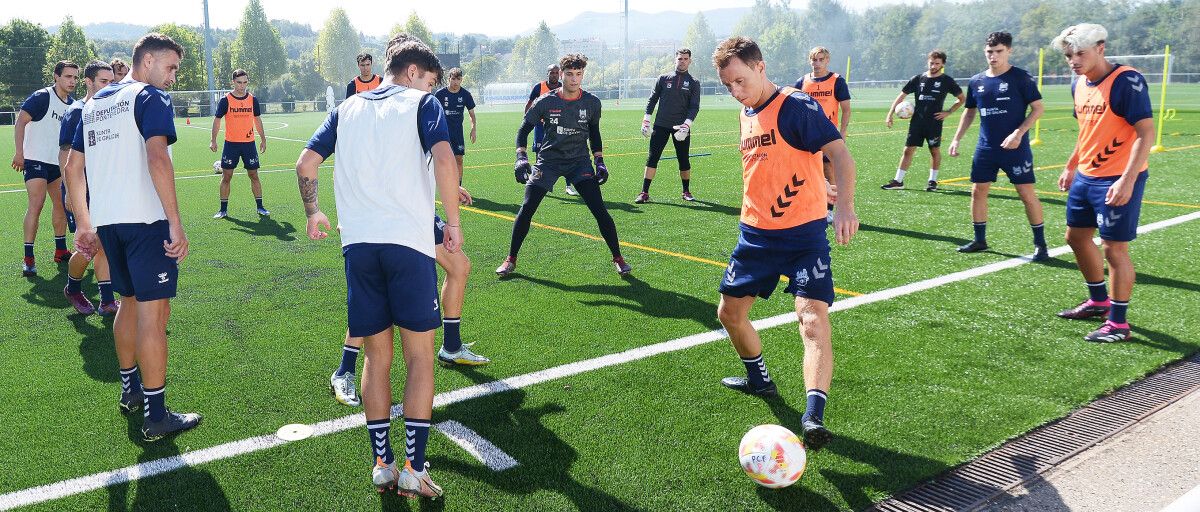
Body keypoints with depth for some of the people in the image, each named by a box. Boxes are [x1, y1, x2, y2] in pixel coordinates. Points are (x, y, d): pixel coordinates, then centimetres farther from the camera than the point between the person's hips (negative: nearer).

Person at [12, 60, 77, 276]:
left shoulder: (72, 104, 8)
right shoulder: (41, 97, -12)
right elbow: (20, 122, -15)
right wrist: (19, 153, -21)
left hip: (57, 162, 8)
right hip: (35, 160, -7)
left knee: (61, 203, 12)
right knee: (36, 204, -14)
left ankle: (60, 250, 24)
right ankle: (28, 258, -11)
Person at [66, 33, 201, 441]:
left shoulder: (94, 104, 19)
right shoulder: (151, 97, -5)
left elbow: (73, 168, 20)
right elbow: (157, 157, -21)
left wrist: (84, 224, 23)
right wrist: (176, 223, -23)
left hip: (107, 223, 8)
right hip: (146, 222, -8)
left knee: (129, 302, 23)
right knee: (153, 313, -5)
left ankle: (130, 389, 36)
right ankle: (155, 417, -1)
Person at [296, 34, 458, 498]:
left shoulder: (347, 109, 19)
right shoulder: (422, 103, 5)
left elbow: (305, 163, 13)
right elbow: (444, 160, -13)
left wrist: (313, 213, 28)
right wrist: (453, 223, -6)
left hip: (358, 243, 4)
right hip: (409, 241, -4)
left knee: (377, 357, 13)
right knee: (419, 356, 5)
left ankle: (382, 465, 15)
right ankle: (414, 469, 3)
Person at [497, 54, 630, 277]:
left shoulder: (592, 103, -4)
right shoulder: (546, 102, -10)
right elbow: (524, 130, -3)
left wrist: (599, 162, 4)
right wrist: (521, 158, -17)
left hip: (580, 162, 1)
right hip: (548, 161, 0)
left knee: (599, 209, -11)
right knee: (527, 208, -9)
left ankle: (618, 257, 5)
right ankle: (511, 259, 7)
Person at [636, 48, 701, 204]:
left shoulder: (693, 83, 5)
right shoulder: (663, 78, 7)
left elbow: (695, 106, 0)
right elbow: (652, 99, 11)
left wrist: (687, 124, -14)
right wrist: (646, 120, 4)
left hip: (681, 127, 0)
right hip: (661, 125, 0)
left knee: (684, 160, 5)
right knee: (652, 158, -5)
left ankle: (686, 192, 22)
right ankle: (644, 193, -3)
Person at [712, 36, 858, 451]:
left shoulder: (796, 106, -13)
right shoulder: (746, 113, 10)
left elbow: (840, 154, -24)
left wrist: (844, 204, -41)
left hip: (803, 234, -8)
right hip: (755, 233, 8)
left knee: (813, 319, -21)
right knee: (730, 312, 15)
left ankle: (813, 417, -27)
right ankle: (759, 379, 37)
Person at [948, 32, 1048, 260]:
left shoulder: (1021, 77, -7)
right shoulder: (976, 81, 7)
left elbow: (1038, 108, -7)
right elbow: (969, 112, 18)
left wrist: (1018, 133, -19)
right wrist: (956, 139, 10)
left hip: (1015, 148, -5)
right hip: (985, 148, 5)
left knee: (1027, 193, -4)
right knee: (978, 191, 8)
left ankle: (1040, 244, 8)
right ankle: (980, 240, 22)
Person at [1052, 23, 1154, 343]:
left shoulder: (1127, 81, -17)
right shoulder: (1079, 84, 8)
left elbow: (1146, 133, -20)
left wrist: (1127, 180, -26)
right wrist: (1071, 167, 20)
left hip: (1118, 181, -9)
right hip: (1085, 177, 9)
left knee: (1114, 248, -4)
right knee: (1076, 237, 18)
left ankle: (1118, 323, 9)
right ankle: (1099, 301, 37)